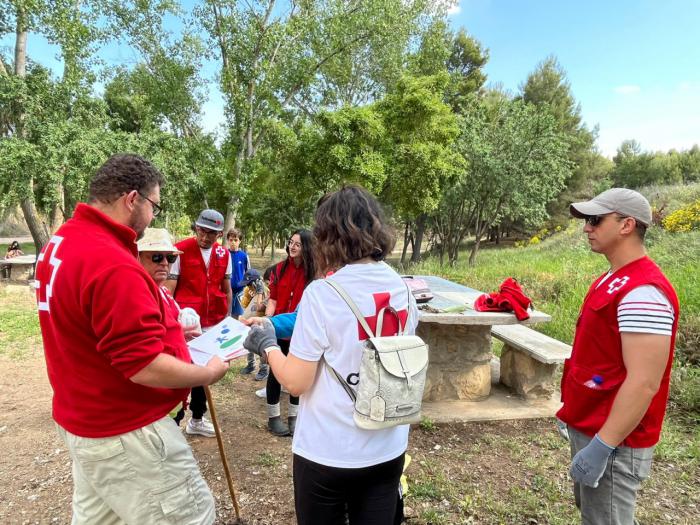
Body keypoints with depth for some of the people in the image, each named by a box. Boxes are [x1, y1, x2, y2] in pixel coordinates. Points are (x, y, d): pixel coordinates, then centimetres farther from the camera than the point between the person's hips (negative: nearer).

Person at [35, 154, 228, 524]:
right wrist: (208, 373, -14)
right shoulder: (112, 264, -29)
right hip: (124, 431, -10)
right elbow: (144, 367, -29)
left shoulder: (61, 242, 4)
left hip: (83, 420, 10)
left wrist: (162, 328, 14)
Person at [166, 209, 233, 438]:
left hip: (212, 324, 5)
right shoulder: (180, 250, -10)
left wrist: (226, 319, 12)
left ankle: (197, 419, 35)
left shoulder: (224, 254, 3)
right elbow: (168, 289, -11)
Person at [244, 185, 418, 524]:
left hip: (327, 453, -4)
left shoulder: (322, 293, -20)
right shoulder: (403, 289, -3)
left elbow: (296, 382, -16)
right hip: (389, 450, 5)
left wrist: (268, 345, 2)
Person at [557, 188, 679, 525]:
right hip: (588, 427, 9)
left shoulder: (643, 291, -23)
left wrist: (602, 446, -24)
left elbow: (644, 383, -26)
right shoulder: (613, 279, 9)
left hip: (612, 441, -9)